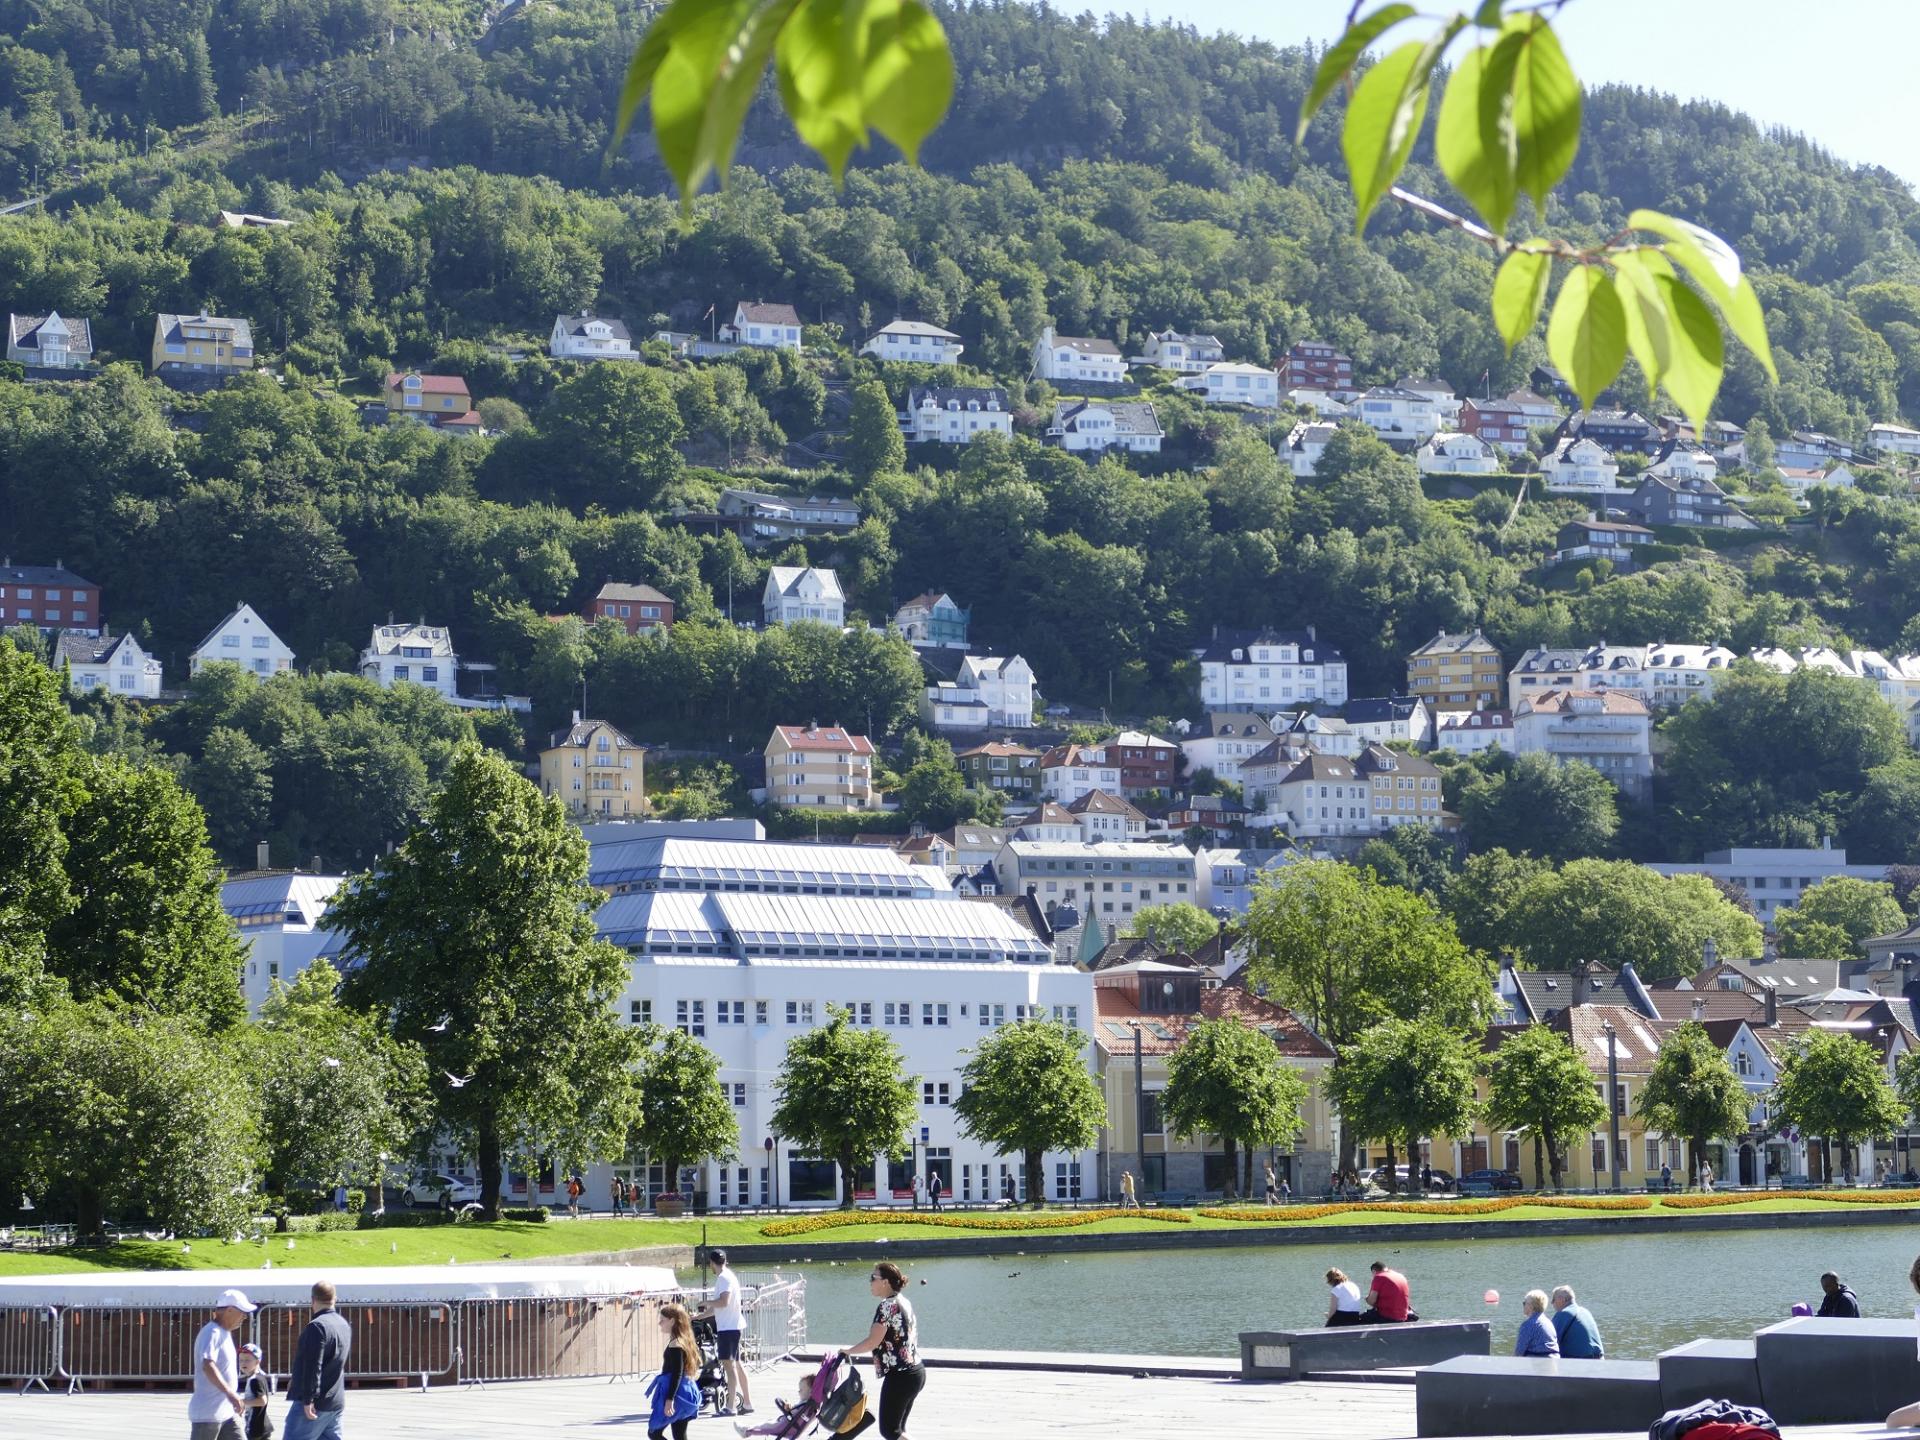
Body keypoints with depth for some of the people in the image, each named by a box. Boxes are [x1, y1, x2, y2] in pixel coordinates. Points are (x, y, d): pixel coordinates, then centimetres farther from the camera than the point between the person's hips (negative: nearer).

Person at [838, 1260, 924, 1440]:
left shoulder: (887, 1306, -16)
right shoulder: (904, 1302, 13)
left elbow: (872, 1342, -18)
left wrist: (848, 1351, -3)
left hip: (899, 1376, -10)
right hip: (916, 1371, 10)